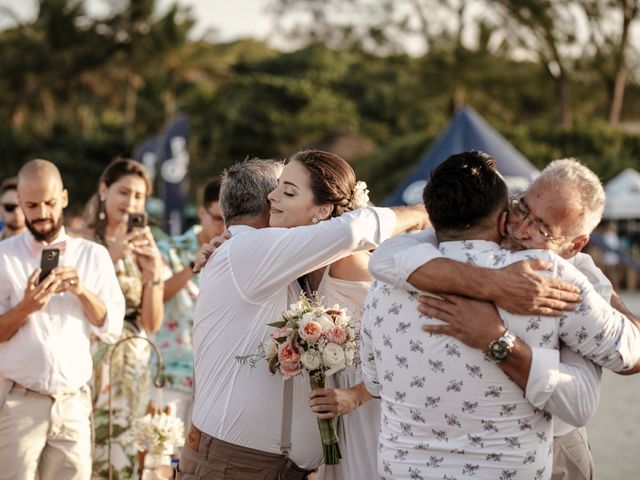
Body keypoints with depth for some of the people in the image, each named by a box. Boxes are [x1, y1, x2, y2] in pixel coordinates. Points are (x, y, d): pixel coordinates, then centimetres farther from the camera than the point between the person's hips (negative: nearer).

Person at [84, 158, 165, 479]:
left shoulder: (143, 248, 9)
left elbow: (152, 324, 5)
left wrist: (154, 273, -9)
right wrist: (109, 258, -20)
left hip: (133, 367, 4)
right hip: (90, 362, -4)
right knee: (86, 454, -8)